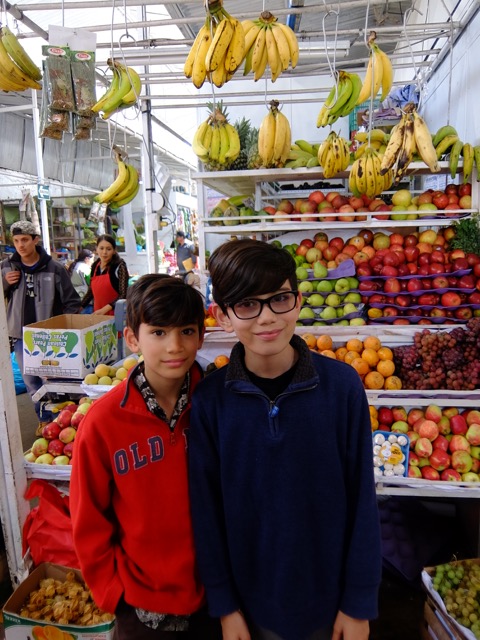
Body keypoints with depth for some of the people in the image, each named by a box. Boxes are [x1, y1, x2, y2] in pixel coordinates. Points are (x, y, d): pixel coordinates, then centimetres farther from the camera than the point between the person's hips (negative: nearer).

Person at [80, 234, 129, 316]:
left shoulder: (119, 266, -10)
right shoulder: (95, 266, 7)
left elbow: (124, 295, -16)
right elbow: (91, 291, 17)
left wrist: (105, 309, -25)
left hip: (115, 314, -5)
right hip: (97, 314, 5)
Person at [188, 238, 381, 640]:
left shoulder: (342, 385, -17)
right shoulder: (210, 399, -15)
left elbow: (361, 498, -10)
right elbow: (207, 507, -7)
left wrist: (360, 602, -5)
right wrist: (224, 604, -1)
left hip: (329, 592, 0)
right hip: (252, 598, 1)